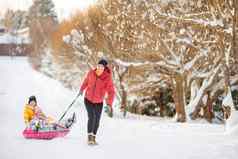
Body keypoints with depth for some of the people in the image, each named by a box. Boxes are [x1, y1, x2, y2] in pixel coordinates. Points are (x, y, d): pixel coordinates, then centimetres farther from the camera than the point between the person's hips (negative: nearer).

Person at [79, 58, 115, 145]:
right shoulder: (91, 73, -13)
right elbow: (86, 80, 9)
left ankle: (93, 138, 26)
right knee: (91, 117, -17)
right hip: (88, 99, 0)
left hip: (99, 102, 0)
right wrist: (82, 89, 25)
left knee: (97, 120, 8)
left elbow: (111, 92, -27)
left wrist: (109, 104, -39)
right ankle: (89, 136, -9)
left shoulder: (107, 78, -21)